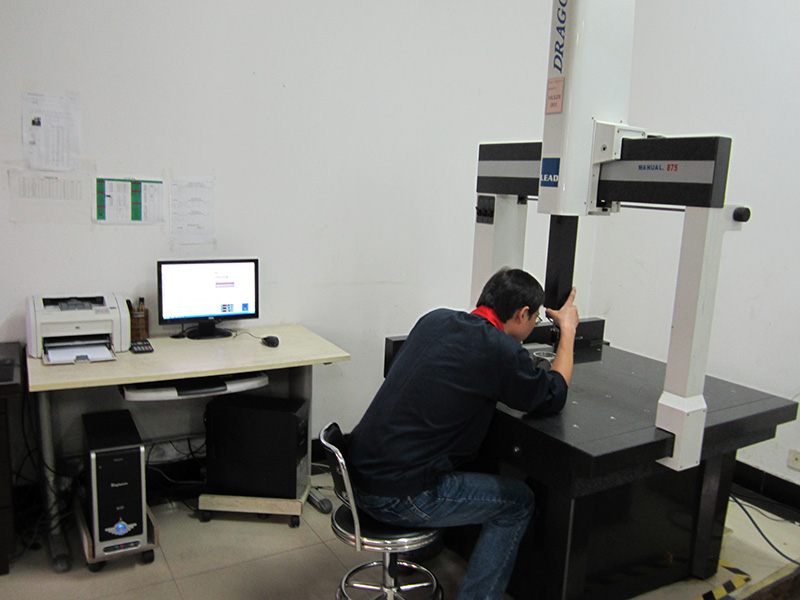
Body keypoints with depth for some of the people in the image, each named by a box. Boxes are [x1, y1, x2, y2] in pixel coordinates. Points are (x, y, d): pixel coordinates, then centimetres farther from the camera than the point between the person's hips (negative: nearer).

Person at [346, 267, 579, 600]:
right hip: (398, 496, -8)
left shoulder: (435, 319, 5)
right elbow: (553, 398, 2)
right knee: (518, 501, 9)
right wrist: (568, 329, 13)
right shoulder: (501, 351, -15)